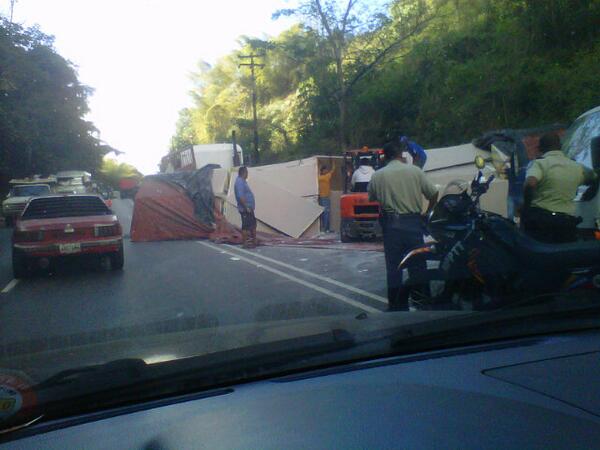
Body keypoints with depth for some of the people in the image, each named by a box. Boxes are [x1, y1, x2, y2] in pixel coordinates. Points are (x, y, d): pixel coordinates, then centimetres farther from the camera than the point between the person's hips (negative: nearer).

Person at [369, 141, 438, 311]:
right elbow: (433, 193, 1)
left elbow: (371, 198, 10)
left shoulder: (377, 176, 1)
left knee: (393, 265, 8)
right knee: (417, 263, 9)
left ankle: (397, 306, 13)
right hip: (413, 221, -1)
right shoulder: (415, 171, -2)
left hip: (390, 223, 1)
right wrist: (428, 213, 15)